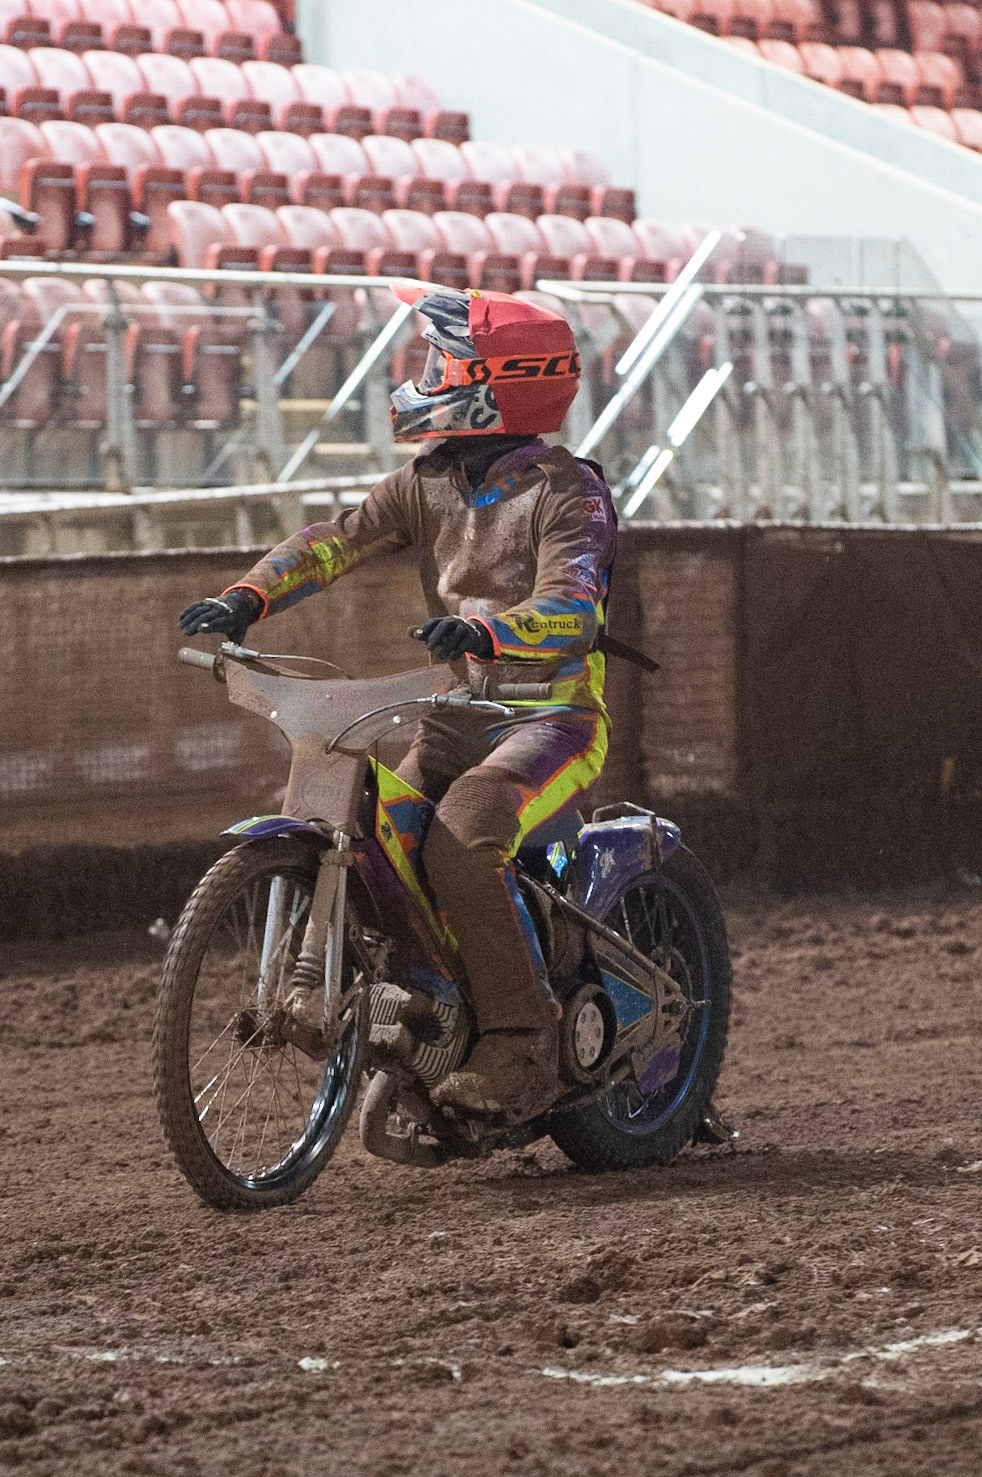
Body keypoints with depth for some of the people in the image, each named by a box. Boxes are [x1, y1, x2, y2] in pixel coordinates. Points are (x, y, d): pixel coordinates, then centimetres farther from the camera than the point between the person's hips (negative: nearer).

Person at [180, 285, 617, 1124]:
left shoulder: (567, 492, -11)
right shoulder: (432, 483, 10)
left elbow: (572, 608, -26)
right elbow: (340, 541, 2)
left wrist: (484, 629, -45)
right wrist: (246, 599, -15)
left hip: (554, 716, -7)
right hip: (457, 722, 7)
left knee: (460, 847, -30)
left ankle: (521, 1048, -26)